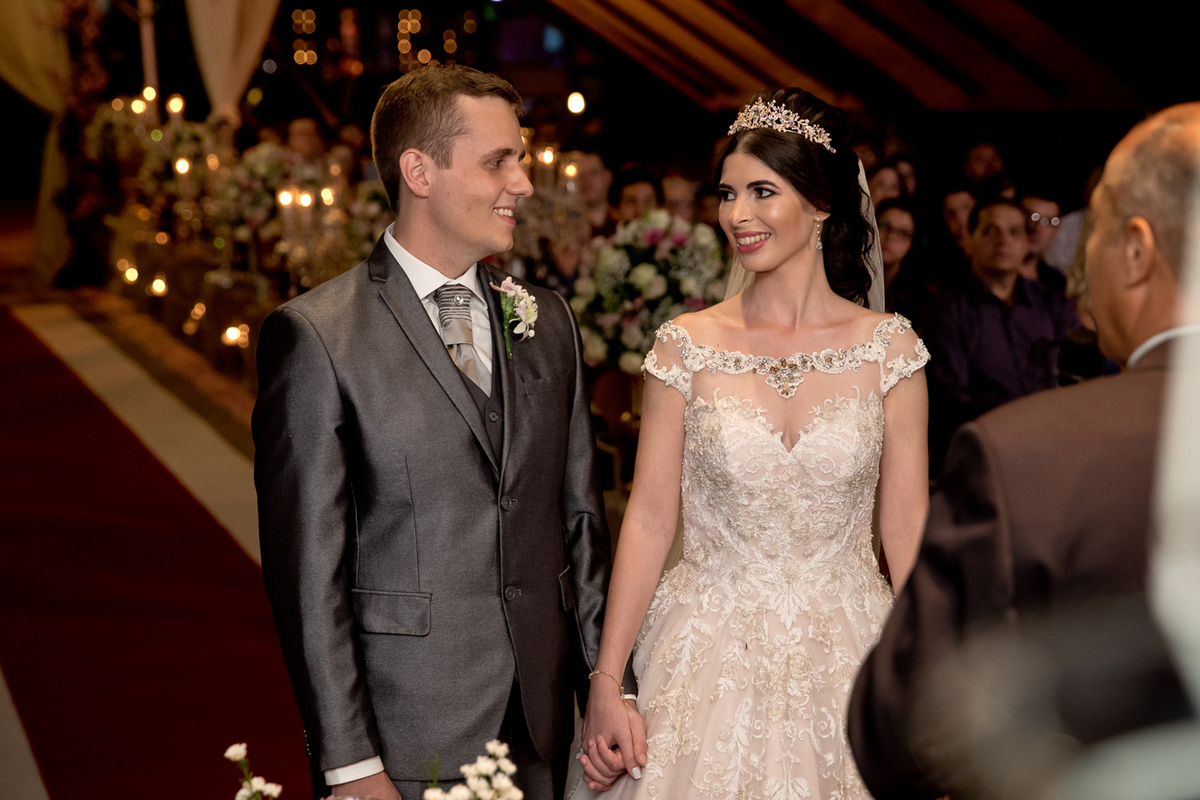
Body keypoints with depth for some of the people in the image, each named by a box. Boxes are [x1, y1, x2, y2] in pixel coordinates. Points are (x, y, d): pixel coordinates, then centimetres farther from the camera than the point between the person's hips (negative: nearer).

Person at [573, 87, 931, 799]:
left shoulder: (888, 348, -3)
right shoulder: (687, 346, -4)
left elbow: (907, 527, -1)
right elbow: (650, 516, -4)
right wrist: (607, 681, -7)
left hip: (845, 660, 0)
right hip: (712, 657, 0)